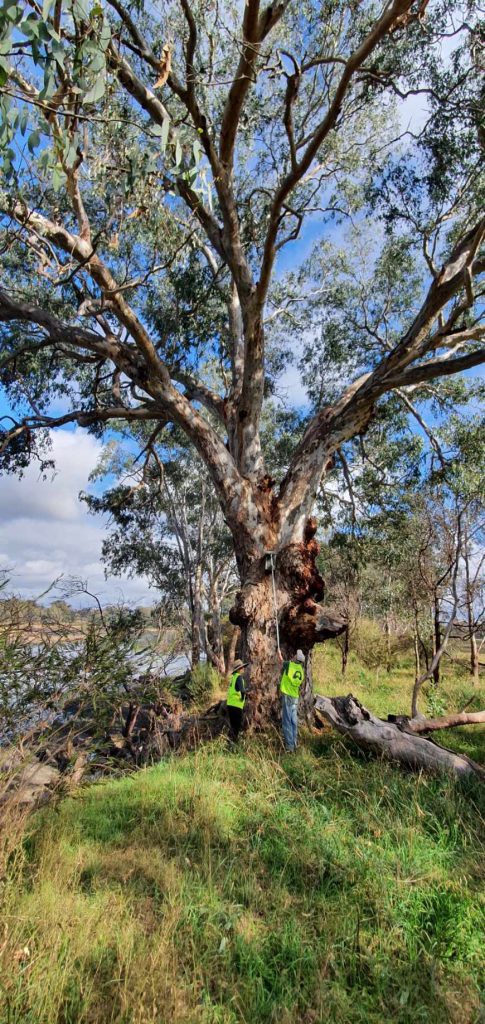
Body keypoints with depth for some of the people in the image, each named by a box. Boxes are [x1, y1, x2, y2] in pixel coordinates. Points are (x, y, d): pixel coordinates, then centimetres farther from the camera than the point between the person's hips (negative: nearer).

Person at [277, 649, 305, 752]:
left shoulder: (289, 665, -9)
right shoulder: (302, 671, 6)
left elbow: (282, 662, 11)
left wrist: (279, 654, 29)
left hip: (287, 695, -6)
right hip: (295, 697, 6)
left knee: (287, 721, -3)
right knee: (294, 721, 12)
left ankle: (289, 745, -2)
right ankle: (294, 744, 19)